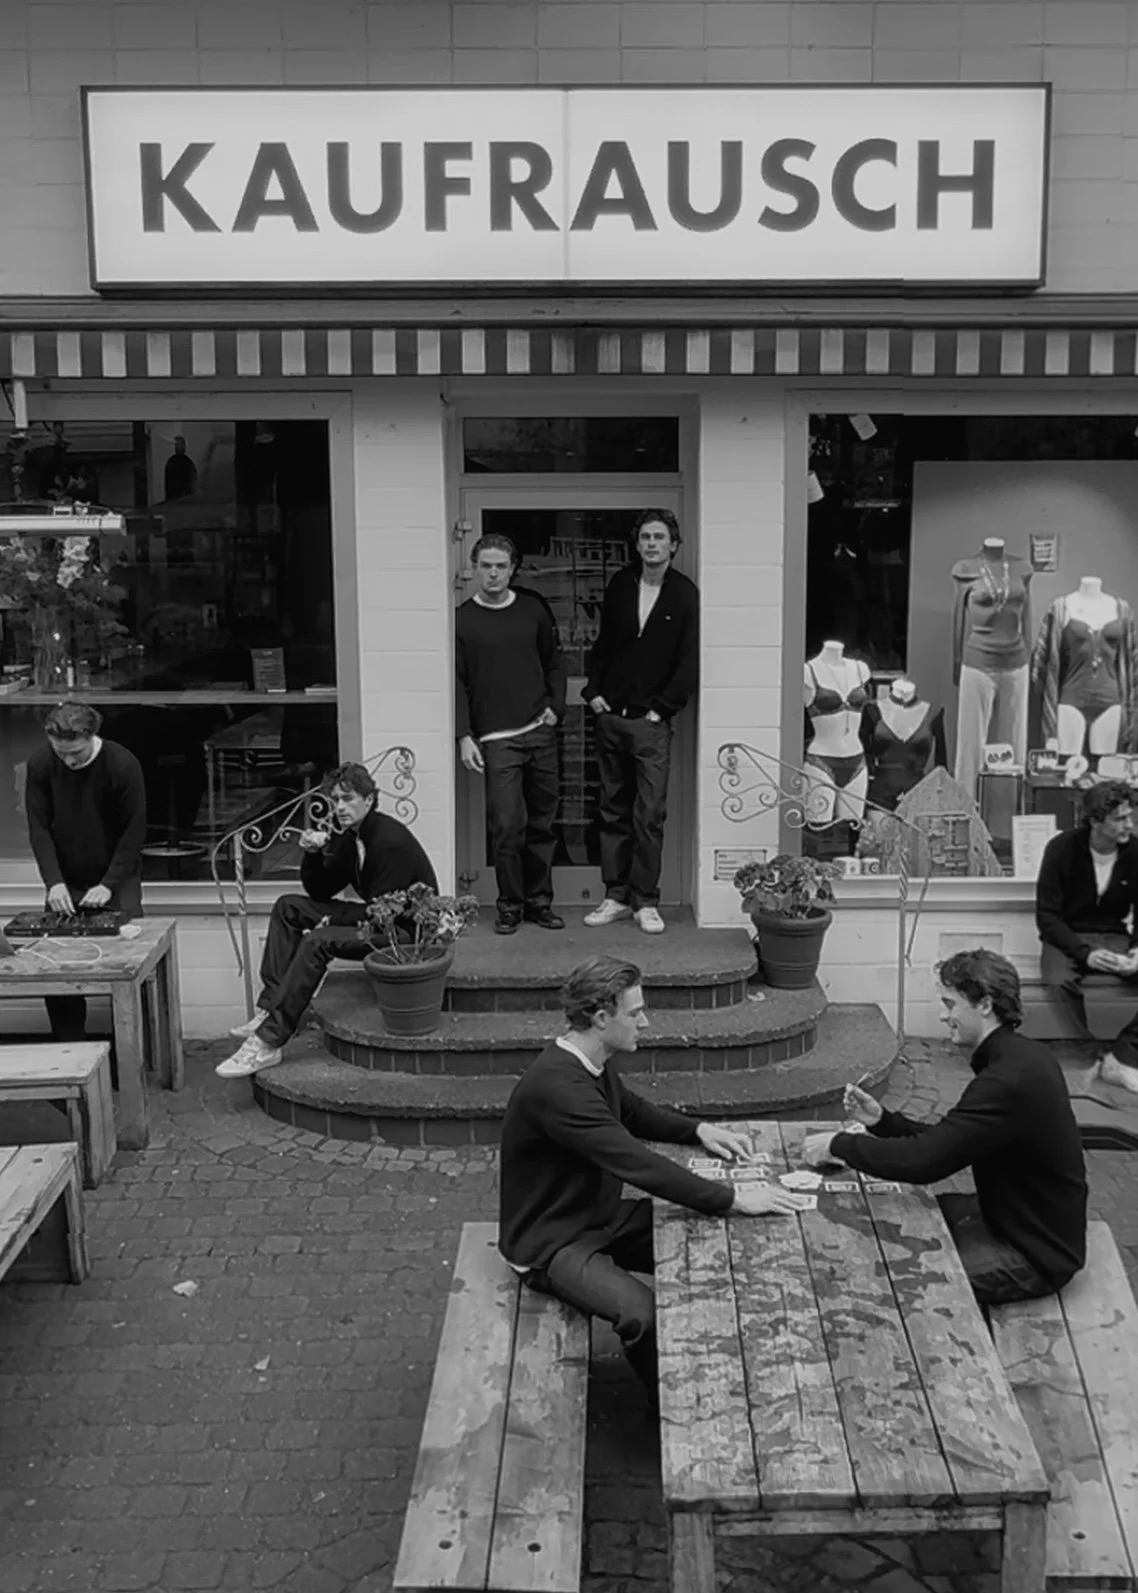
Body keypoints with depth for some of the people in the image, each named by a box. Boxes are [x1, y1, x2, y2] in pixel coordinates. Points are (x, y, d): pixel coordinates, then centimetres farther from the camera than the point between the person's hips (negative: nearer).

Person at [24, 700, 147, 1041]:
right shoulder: (40, 764, -10)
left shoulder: (123, 765, -18)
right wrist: (54, 882, -19)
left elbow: (134, 832, -14)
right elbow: (38, 827, -7)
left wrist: (109, 885, -21)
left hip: (117, 881, -2)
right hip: (66, 883, 3)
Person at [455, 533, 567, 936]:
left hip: (540, 732, 3)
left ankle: (540, 901, 19)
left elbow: (554, 661, 18)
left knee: (542, 822, 7)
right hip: (496, 739, -3)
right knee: (506, 825, -7)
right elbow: (457, 683, -1)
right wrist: (464, 736, -9)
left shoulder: (533, 608, 9)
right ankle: (509, 905, 7)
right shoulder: (462, 619, 0)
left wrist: (556, 706, 5)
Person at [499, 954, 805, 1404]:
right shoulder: (556, 1086, -32)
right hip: (552, 1244, -10)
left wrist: (698, 1130, 2)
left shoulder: (593, 1065, -1)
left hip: (601, 1216, 10)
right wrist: (733, 1199, -31)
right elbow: (639, 1165, -35)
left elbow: (636, 1113, 19)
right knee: (644, 1314, -29)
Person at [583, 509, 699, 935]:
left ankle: (646, 902, 3)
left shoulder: (685, 595, -4)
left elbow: (690, 661, -5)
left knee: (650, 816, -4)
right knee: (614, 812, 8)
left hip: (652, 722, -4)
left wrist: (662, 708, -8)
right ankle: (616, 896, 15)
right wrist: (593, 691, 6)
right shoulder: (620, 585, 8)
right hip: (610, 716, 4)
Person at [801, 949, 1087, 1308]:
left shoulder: (1009, 1082, -30)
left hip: (1036, 1255, -10)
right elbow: (945, 1142, 9)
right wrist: (882, 1120, -3)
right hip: (1018, 1216, 10)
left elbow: (924, 1160, -32)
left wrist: (838, 1145, -20)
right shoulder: (1021, 1057, 4)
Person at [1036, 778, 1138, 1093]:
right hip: (1068, 937, -3)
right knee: (1059, 980, -36)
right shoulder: (1062, 849, -14)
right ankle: (1111, 1054, -21)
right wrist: (1084, 953, -26)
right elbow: (1046, 916, -12)